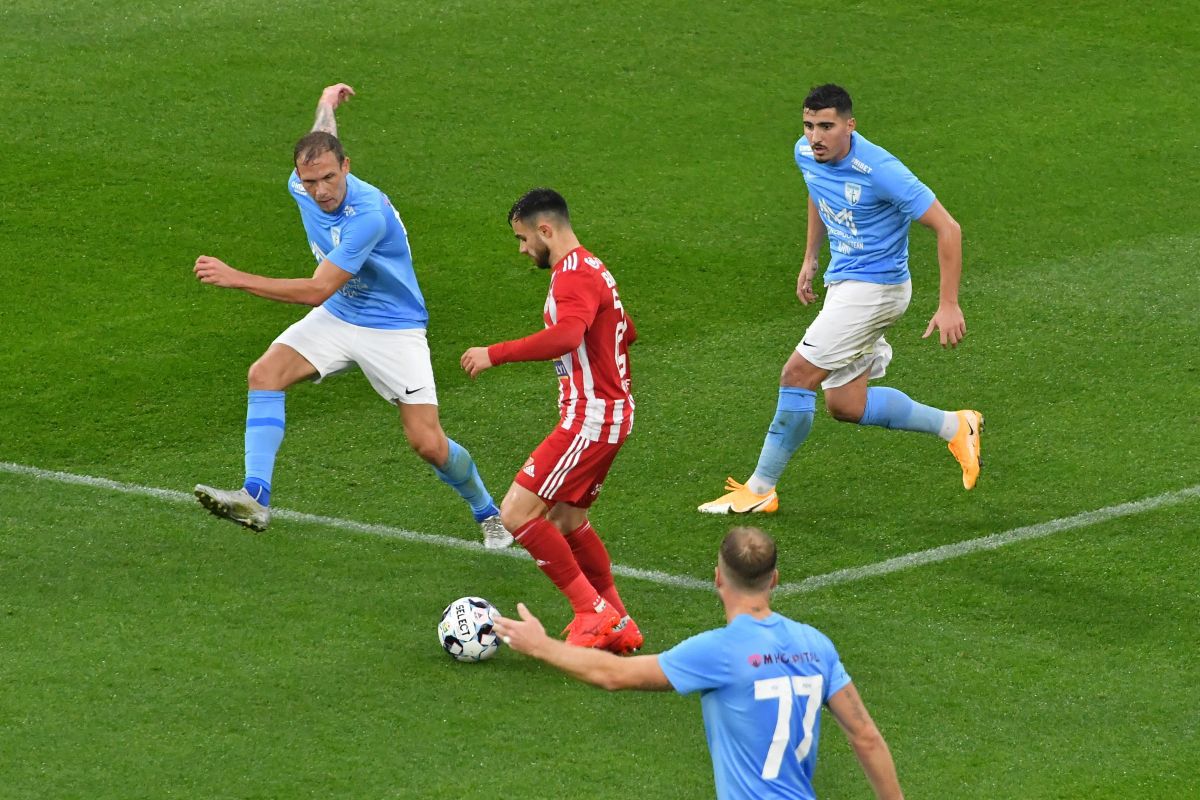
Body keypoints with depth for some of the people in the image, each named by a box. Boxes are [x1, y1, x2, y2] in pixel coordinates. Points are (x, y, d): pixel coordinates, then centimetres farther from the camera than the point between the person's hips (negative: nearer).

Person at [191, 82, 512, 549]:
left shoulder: (369, 215, -35)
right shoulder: (301, 187, -11)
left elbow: (318, 290, -35)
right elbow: (321, 140, 15)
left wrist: (235, 279, -37)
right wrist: (327, 103, 39)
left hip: (394, 329, -6)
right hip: (337, 319, 6)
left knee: (428, 443, -9)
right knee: (265, 374, -19)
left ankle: (486, 512, 21)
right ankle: (255, 499, -25)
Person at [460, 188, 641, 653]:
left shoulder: (574, 275, -17)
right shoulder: (591, 269, 16)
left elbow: (566, 337, -36)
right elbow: (625, 332, 31)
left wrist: (495, 354, -32)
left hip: (591, 418, -11)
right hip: (611, 410, 11)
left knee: (517, 513, -13)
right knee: (566, 519, 20)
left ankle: (593, 612, -8)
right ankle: (618, 627, 25)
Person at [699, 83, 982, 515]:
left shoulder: (879, 170, -25)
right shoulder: (807, 155, -3)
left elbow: (947, 228, -21)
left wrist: (948, 305, -23)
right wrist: (810, 258, 22)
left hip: (874, 286, -9)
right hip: (843, 281, 9)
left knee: (797, 376, -12)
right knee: (845, 404, 10)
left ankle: (760, 488, 0)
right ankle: (954, 426, 25)